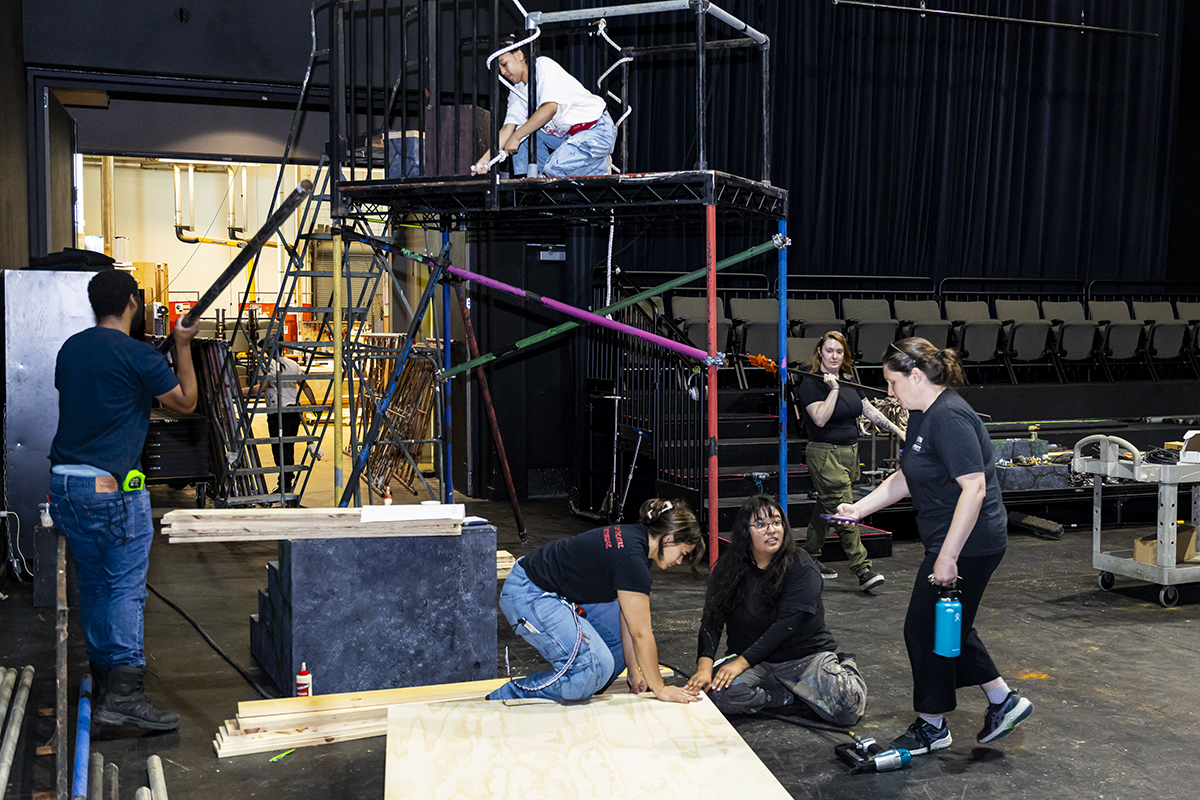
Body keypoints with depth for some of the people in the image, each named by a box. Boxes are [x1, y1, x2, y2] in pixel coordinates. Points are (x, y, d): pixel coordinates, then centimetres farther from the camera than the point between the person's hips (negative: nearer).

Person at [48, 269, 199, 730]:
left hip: (63, 483, 7)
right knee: (126, 587, -5)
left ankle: (104, 674, 25)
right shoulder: (138, 357, -11)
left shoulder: (70, 349, 10)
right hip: (111, 487, -7)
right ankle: (122, 692, -10)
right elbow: (186, 402, -2)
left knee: (93, 583, 16)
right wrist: (183, 346, 8)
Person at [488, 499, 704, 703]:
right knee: (596, 667, -21)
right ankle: (504, 698, -7)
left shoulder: (634, 539, 3)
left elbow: (627, 614, 8)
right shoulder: (631, 557, -26)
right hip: (527, 596, -11)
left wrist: (633, 670, 8)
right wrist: (660, 690, -11)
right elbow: (640, 634, -21)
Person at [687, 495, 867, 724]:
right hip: (752, 659, 3)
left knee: (848, 709, -23)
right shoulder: (728, 568, 0)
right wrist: (704, 667, -23)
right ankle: (794, 694, -5)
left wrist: (742, 662, -26)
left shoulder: (801, 567, -11)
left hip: (806, 656, -2)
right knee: (720, 693, -29)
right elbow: (712, 620, -5)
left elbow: (787, 624, -19)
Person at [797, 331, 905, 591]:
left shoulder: (850, 382, 11)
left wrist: (898, 430, 8)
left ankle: (811, 557, 28)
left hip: (850, 452, 7)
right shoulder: (810, 384, -10)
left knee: (827, 506, 15)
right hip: (825, 454, -7)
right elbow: (820, 418, -21)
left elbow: (870, 410, 13)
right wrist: (834, 389, -23)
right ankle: (863, 571, -13)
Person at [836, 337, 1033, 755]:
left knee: (926, 629, 2)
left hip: (968, 546, -10)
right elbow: (905, 478, 19)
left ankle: (932, 727, 19)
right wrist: (859, 508, 9)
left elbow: (974, 488, -28)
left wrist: (948, 557, -27)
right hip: (948, 543, 10)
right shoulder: (923, 415, 10)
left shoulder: (950, 418, -22)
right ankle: (1004, 701, 30)